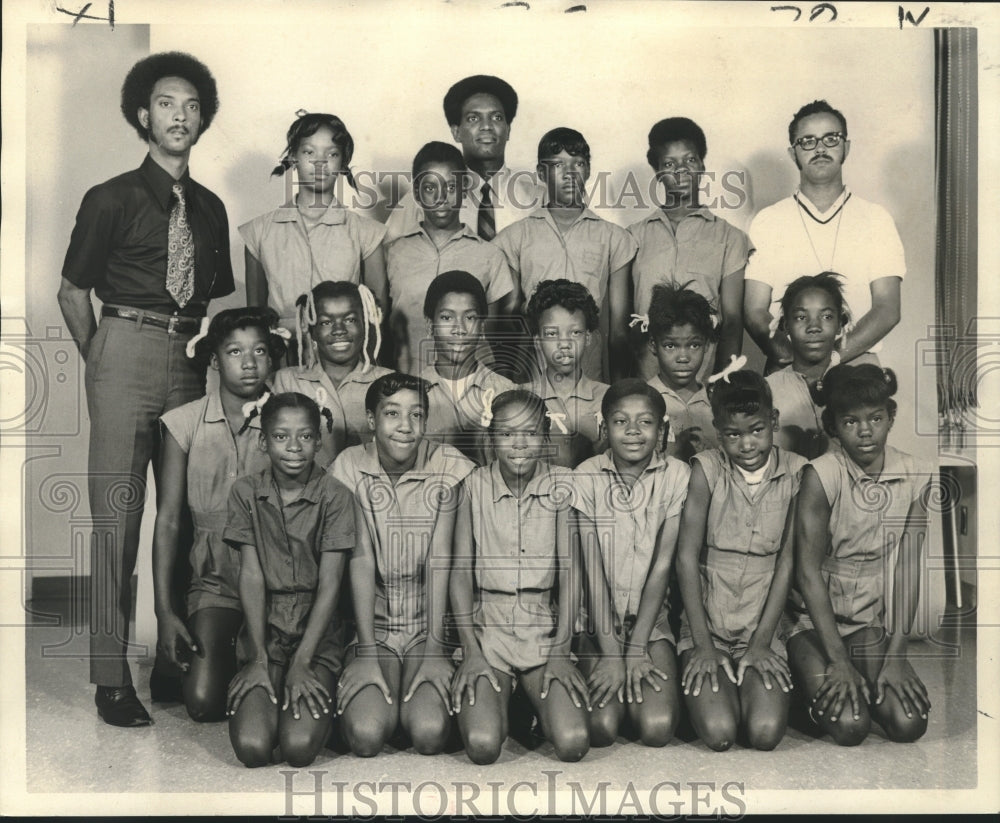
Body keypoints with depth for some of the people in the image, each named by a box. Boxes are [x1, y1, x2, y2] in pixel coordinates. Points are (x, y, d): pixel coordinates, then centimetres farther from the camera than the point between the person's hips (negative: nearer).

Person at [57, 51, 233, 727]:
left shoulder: (210, 208, 16)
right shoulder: (111, 199, 3)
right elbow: (73, 292, 5)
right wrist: (101, 363, 1)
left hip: (191, 361, 4)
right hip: (127, 350, -4)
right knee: (118, 513, -4)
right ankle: (111, 676, 1)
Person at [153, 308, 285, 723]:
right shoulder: (186, 422, -1)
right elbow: (167, 520, 1)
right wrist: (164, 611, -4)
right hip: (215, 576, 1)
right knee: (203, 702, -15)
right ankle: (220, 653, 19)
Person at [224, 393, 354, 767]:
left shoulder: (334, 496, -5)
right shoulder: (246, 492, 1)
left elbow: (329, 584, -8)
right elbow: (251, 575, -2)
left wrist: (301, 663, -14)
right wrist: (259, 658, -8)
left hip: (318, 634, -1)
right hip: (265, 629, 1)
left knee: (300, 747, -21)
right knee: (252, 746, -19)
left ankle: (320, 699, 12)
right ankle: (253, 697, 14)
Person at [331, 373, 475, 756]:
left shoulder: (446, 467, -8)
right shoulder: (351, 468, -6)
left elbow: (439, 559, -10)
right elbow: (361, 559, -10)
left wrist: (435, 649, -15)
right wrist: (367, 653, -15)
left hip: (430, 625, 0)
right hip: (373, 625, 0)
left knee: (430, 732, -20)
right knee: (366, 735, -19)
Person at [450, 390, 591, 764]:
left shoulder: (561, 484, -1)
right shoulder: (475, 485, -2)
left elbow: (570, 568, -1)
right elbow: (460, 572, 0)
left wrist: (560, 651, -8)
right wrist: (470, 652, -8)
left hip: (544, 630, 1)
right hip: (487, 628, -1)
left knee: (573, 743, -19)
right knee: (482, 745, -21)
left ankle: (541, 707, 16)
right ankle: (492, 702, 14)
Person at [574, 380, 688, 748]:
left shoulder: (676, 476, -6)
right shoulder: (587, 477, -6)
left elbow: (662, 565, -8)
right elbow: (592, 567, -10)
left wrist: (636, 648, -12)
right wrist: (610, 652, -16)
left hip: (652, 621, 1)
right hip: (600, 621, 0)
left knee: (658, 727, -18)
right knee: (602, 726, -18)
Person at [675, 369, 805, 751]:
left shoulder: (795, 472, -3)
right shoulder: (706, 469, -7)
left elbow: (786, 562, -2)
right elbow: (687, 557, -7)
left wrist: (761, 642, -6)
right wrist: (702, 644, -9)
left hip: (763, 627, 1)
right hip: (706, 625, -1)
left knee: (766, 733, -19)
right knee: (718, 734, -18)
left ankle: (750, 684, 14)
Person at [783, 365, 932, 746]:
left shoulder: (915, 476, -5)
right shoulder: (820, 475, -16)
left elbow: (907, 569, -5)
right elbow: (808, 571, -16)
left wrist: (895, 656, -11)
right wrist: (839, 660, -18)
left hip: (874, 619, 4)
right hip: (813, 617, -3)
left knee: (909, 723, -14)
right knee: (849, 725, -20)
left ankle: (871, 685, 16)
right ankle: (811, 684, 11)